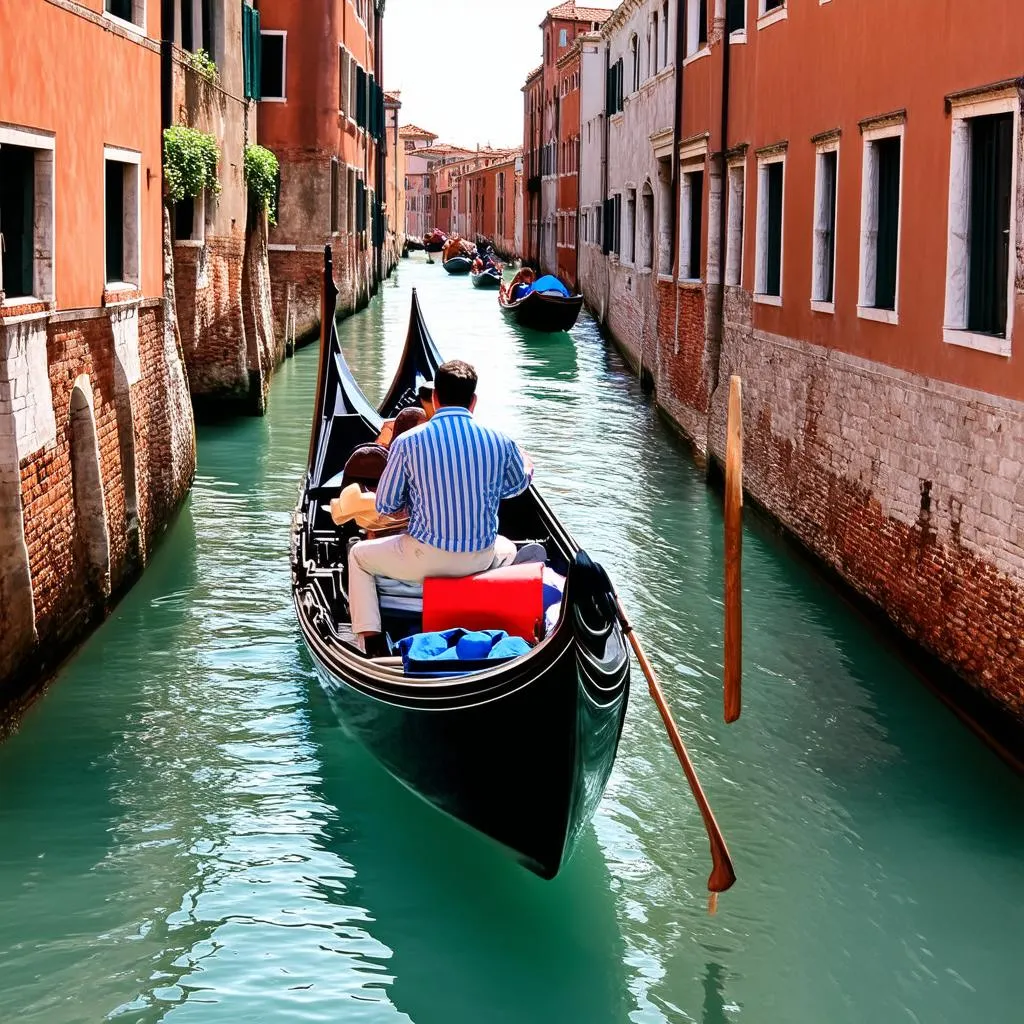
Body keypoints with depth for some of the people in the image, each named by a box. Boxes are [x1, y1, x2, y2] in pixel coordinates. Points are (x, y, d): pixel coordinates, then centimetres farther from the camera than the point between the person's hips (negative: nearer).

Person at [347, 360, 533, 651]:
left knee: (359, 555, 24)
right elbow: (517, 486, 16)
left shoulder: (407, 443, -11)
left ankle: (369, 643, 13)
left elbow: (385, 506, -1)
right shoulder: (501, 443, -5)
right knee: (507, 550, 39)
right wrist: (527, 465, 39)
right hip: (480, 560, 3)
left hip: (423, 560, -3)